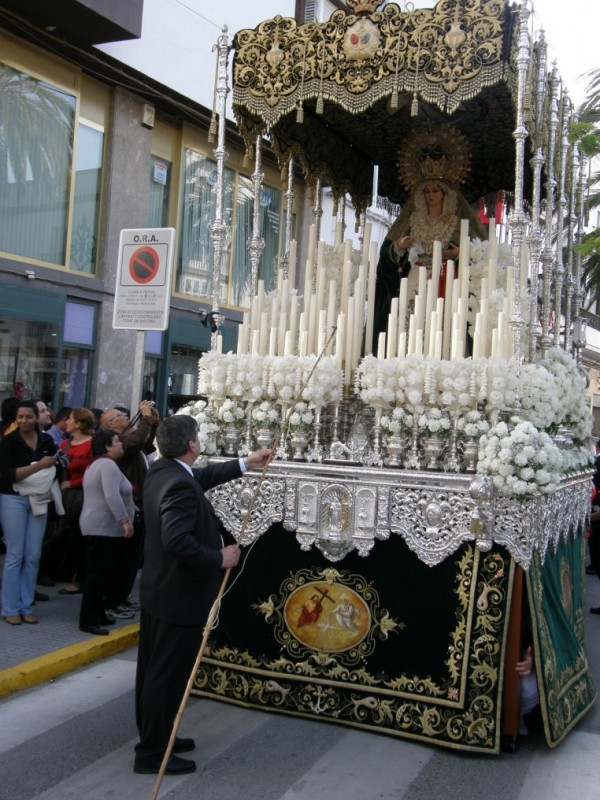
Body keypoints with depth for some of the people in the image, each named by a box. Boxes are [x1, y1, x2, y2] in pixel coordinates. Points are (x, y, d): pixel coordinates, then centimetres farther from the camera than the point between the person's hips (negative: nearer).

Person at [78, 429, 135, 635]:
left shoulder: (96, 464, 19)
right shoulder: (108, 465, -16)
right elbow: (112, 496, -27)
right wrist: (125, 521, -26)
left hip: (96, 526, 11)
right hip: (104, 528, -11)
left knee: (99, 572, 14)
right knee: (99, 574, -8)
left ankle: (97, 615, 19)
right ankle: (88, 621, -5)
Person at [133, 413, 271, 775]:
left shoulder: (161, 471, 4)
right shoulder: (180, 485, -26)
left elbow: (203, 476, 20)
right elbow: (177, 540, -34)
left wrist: (245, 463, 26)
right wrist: (219, 558, -22)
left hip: (158, 590, 10)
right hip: (179, 595, -10)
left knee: (154, 670, 19)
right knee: (169, 674, 2)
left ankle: (154, 737, 33)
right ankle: (152, 752, 13)